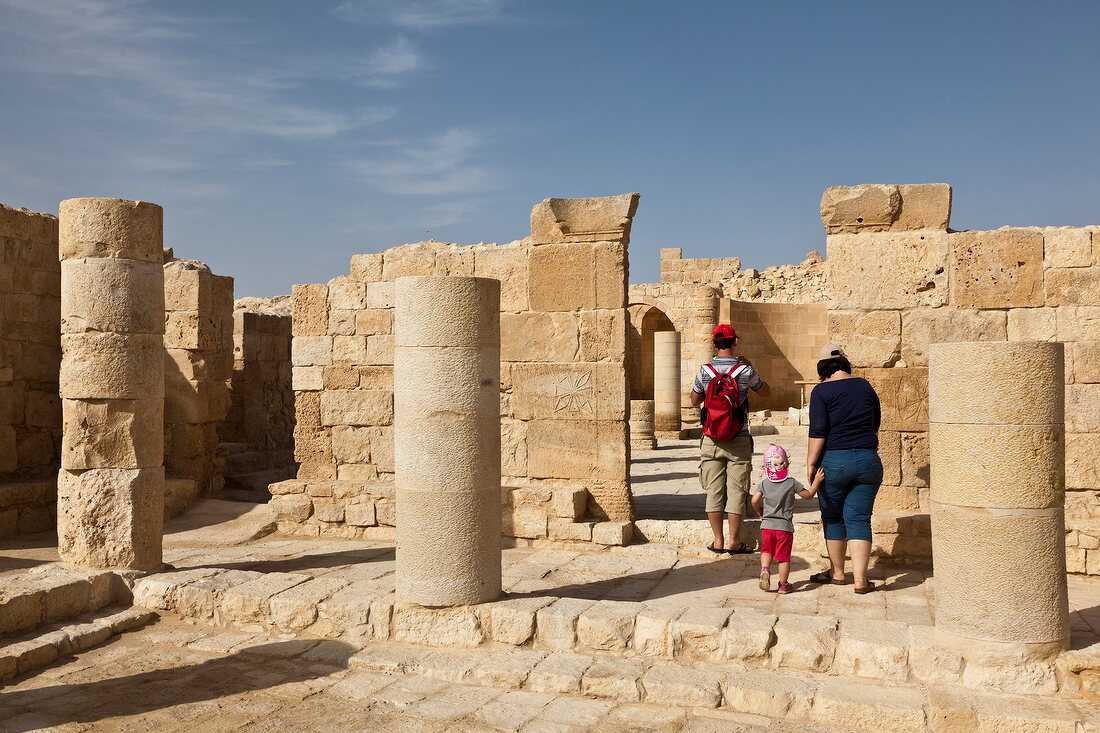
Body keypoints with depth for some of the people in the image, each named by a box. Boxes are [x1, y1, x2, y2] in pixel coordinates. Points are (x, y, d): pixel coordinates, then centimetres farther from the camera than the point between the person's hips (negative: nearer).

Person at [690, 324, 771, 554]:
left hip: (711, 439, 1)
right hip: (738, 441, -1)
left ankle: (718, 540, 11)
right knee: (736, 491, 5)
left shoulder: (705, 370, -4)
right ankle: (733, 541, 10)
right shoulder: (745, 371, -8)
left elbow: (695, 401, 11)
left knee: (714, 491, 8)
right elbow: (766, 392, 12)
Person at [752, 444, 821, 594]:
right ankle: (783, 585, 12)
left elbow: (755, 500, -5)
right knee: (784, 556, 6)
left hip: (767, 525, 2)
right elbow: (809, 495, 2)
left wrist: (761, 513, 14)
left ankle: (765, 569, -5)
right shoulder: (792, 483, -5)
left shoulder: (764, 484, 0)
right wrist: (817, 480, 11)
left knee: (767, 550, 21)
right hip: (785, 527, -2)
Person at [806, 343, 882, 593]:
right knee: (859, 519, 5)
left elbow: (818, 432, -13)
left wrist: (810, 464, -8)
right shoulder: (864, 385, 7)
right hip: (868, 460, 3)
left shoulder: (822, 391, -8)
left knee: (833, 519, 13)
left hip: (833, 461, -3)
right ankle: (860, 579, 0)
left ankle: (837, 572, 26)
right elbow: (876, 421, 19)